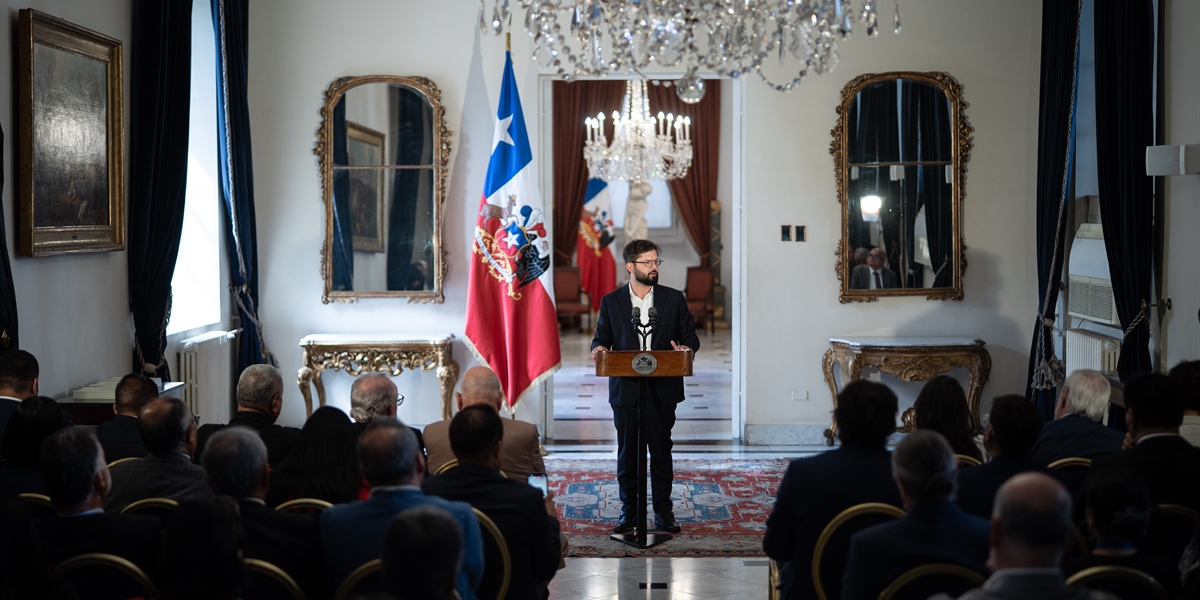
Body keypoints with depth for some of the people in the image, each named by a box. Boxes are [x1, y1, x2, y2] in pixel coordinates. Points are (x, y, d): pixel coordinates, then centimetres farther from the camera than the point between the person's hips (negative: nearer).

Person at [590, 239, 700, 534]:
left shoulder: (674, 299, 5)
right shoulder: (611, 302, 4)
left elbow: (691, 337, 7)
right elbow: (601, 339, 8)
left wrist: (685, 348, -15)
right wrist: (599, 349, -15)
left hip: (662, 389, 0)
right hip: (625, 389, 0)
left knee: (661, 451, 6)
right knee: (627, 452, 6)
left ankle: (663, 511, 16)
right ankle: (629, 510, 17)